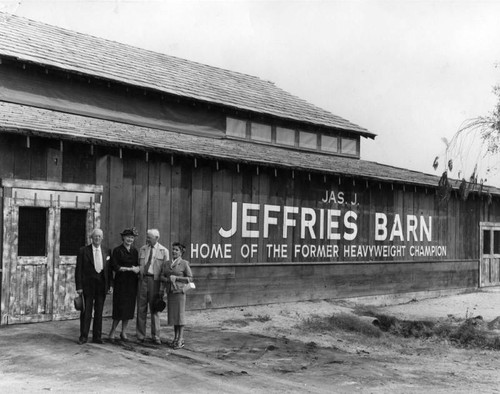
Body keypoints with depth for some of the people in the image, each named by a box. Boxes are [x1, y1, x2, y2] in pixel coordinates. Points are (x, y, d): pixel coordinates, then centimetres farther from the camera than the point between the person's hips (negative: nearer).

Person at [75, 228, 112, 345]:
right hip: (88, 285, -3)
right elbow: (78, 270, -3)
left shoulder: (106, 252, 9)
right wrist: (79, 286, -9)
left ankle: (97, 337, 16)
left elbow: (109, 270, 11)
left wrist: (110, 285, 2)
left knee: (99, 312, 7)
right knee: (86, 312, 0)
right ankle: (83, 336, 10)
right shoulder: (83, 251, -1)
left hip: (102, 286, 3)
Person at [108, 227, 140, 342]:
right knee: (119, 307, -7)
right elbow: (114, 267, -9)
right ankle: (112, 332, 6)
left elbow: (138, 266, 13)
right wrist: (130, 269, -12)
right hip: (120, 282, -4)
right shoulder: (117, 250, -2)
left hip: (132, 283, 4)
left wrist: (137, 268, -11)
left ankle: (123, 332, 15)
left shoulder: (134, 251, 12)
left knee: (129, 308, 4)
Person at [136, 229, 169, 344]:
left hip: (155, 280, -3)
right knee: (141, 308, 3)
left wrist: (162, 287, -8)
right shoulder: (142, 249, 12)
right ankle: (140, 335, 12)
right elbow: (139, 265, 15)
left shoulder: (164, 251, 2)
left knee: (154, 309, 3)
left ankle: (155, 336, 11)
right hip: (143, 279, 3)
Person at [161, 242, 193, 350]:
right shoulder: (168, 264, 13)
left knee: (180, 315, -5)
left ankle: (180, 340, -2)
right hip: (170, 292, 5)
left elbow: (190, 278, -6)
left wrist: (176, 278, -13)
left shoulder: (184, 263, -3)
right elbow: (162, 277, 12)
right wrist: (168, 280, -10)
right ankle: (175, 337, 17)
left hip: (179, 292, -5)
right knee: (173, 315, 8)